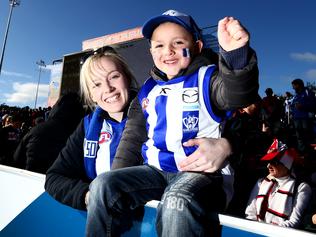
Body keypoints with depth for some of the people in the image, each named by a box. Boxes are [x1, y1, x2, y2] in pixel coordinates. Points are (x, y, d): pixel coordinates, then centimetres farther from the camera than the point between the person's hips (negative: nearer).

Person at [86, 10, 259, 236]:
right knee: (104, 185, -9)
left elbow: (237, 93, -23)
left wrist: (236, 53, -43)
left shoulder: (206, 77, -1)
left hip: (203, 170, -4)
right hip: (157, 170, 5)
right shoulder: (148, 90, 13)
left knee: (177, 201, -35)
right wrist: (117, 176, 9)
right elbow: (132, 137, 15)